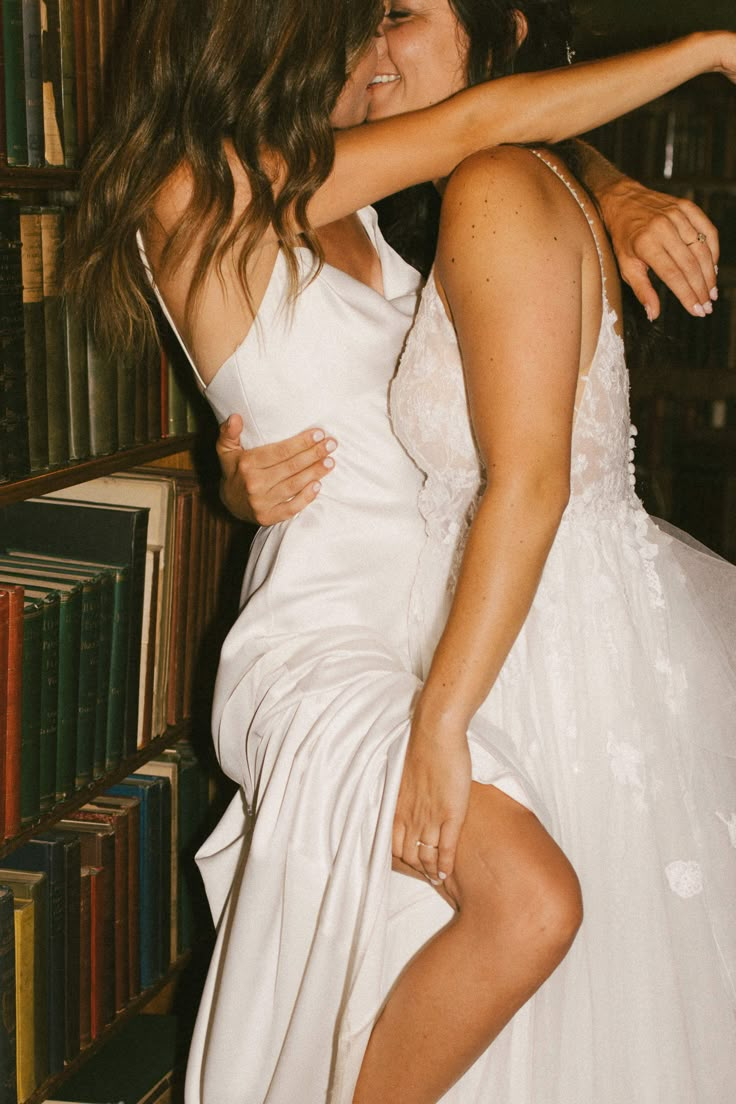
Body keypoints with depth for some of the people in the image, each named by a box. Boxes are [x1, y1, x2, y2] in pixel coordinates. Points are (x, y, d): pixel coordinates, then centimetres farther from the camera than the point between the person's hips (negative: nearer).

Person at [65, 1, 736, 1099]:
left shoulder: (334, 191, 11)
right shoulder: (197, 195, -13)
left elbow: (542, 143, 18)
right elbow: (486, 122, -15)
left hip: (418, 619, 10)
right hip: (321, 647, -10)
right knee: (532, 907, -29)